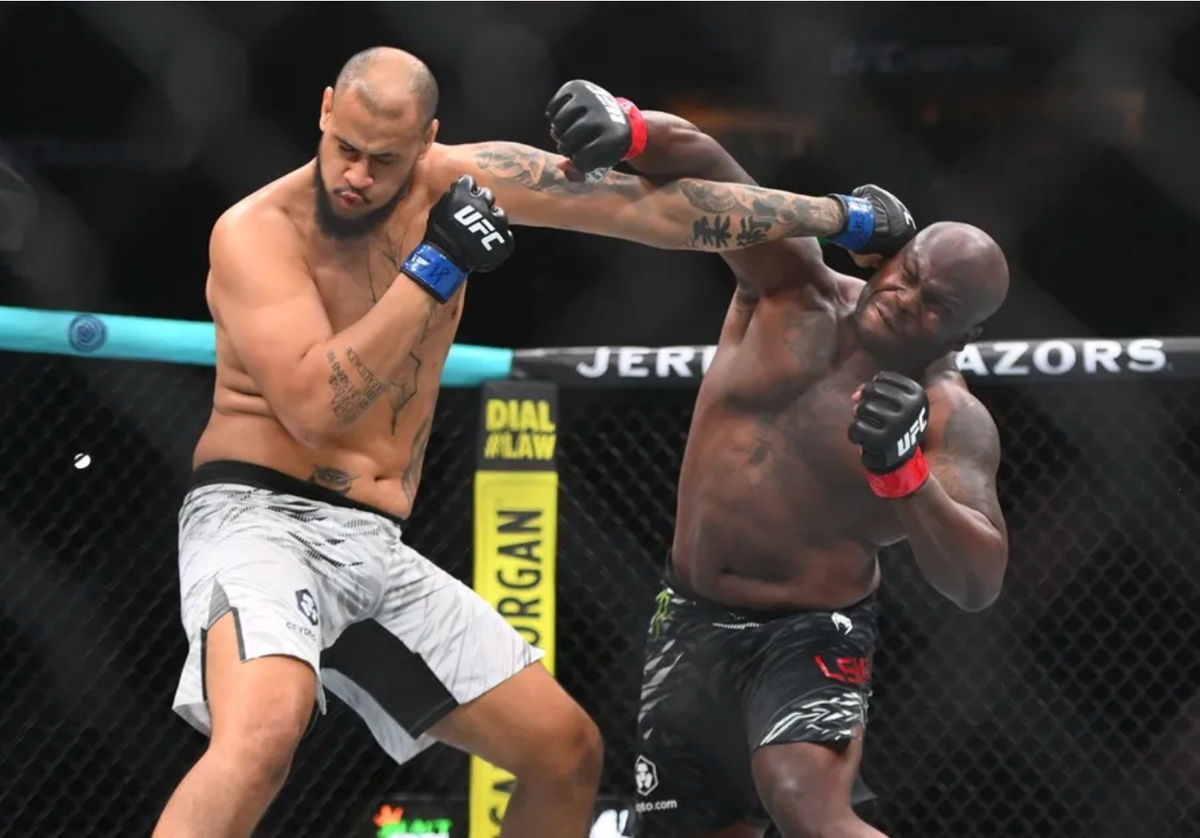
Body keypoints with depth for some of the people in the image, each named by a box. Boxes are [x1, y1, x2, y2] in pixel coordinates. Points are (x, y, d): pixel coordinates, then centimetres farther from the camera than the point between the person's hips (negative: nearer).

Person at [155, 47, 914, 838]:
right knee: (263, 735, -36)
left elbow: (651, 204, 5)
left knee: (567, 750, 10)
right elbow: (316, 406, -25)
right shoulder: (257, 232, -14)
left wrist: (837, 217, 9)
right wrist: (435, 268, -24)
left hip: (376, 549, 7)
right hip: (263, 522, -7)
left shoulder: (462, 182, 0)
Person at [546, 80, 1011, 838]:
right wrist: (623, 129, -32)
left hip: (812, 640, -6)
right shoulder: (794, 287, -2)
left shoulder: (951, 418, -13)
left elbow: (979, 584, -23)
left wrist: (904, 472, -38)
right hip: (693, 627, 6)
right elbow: (696, 162, -10)